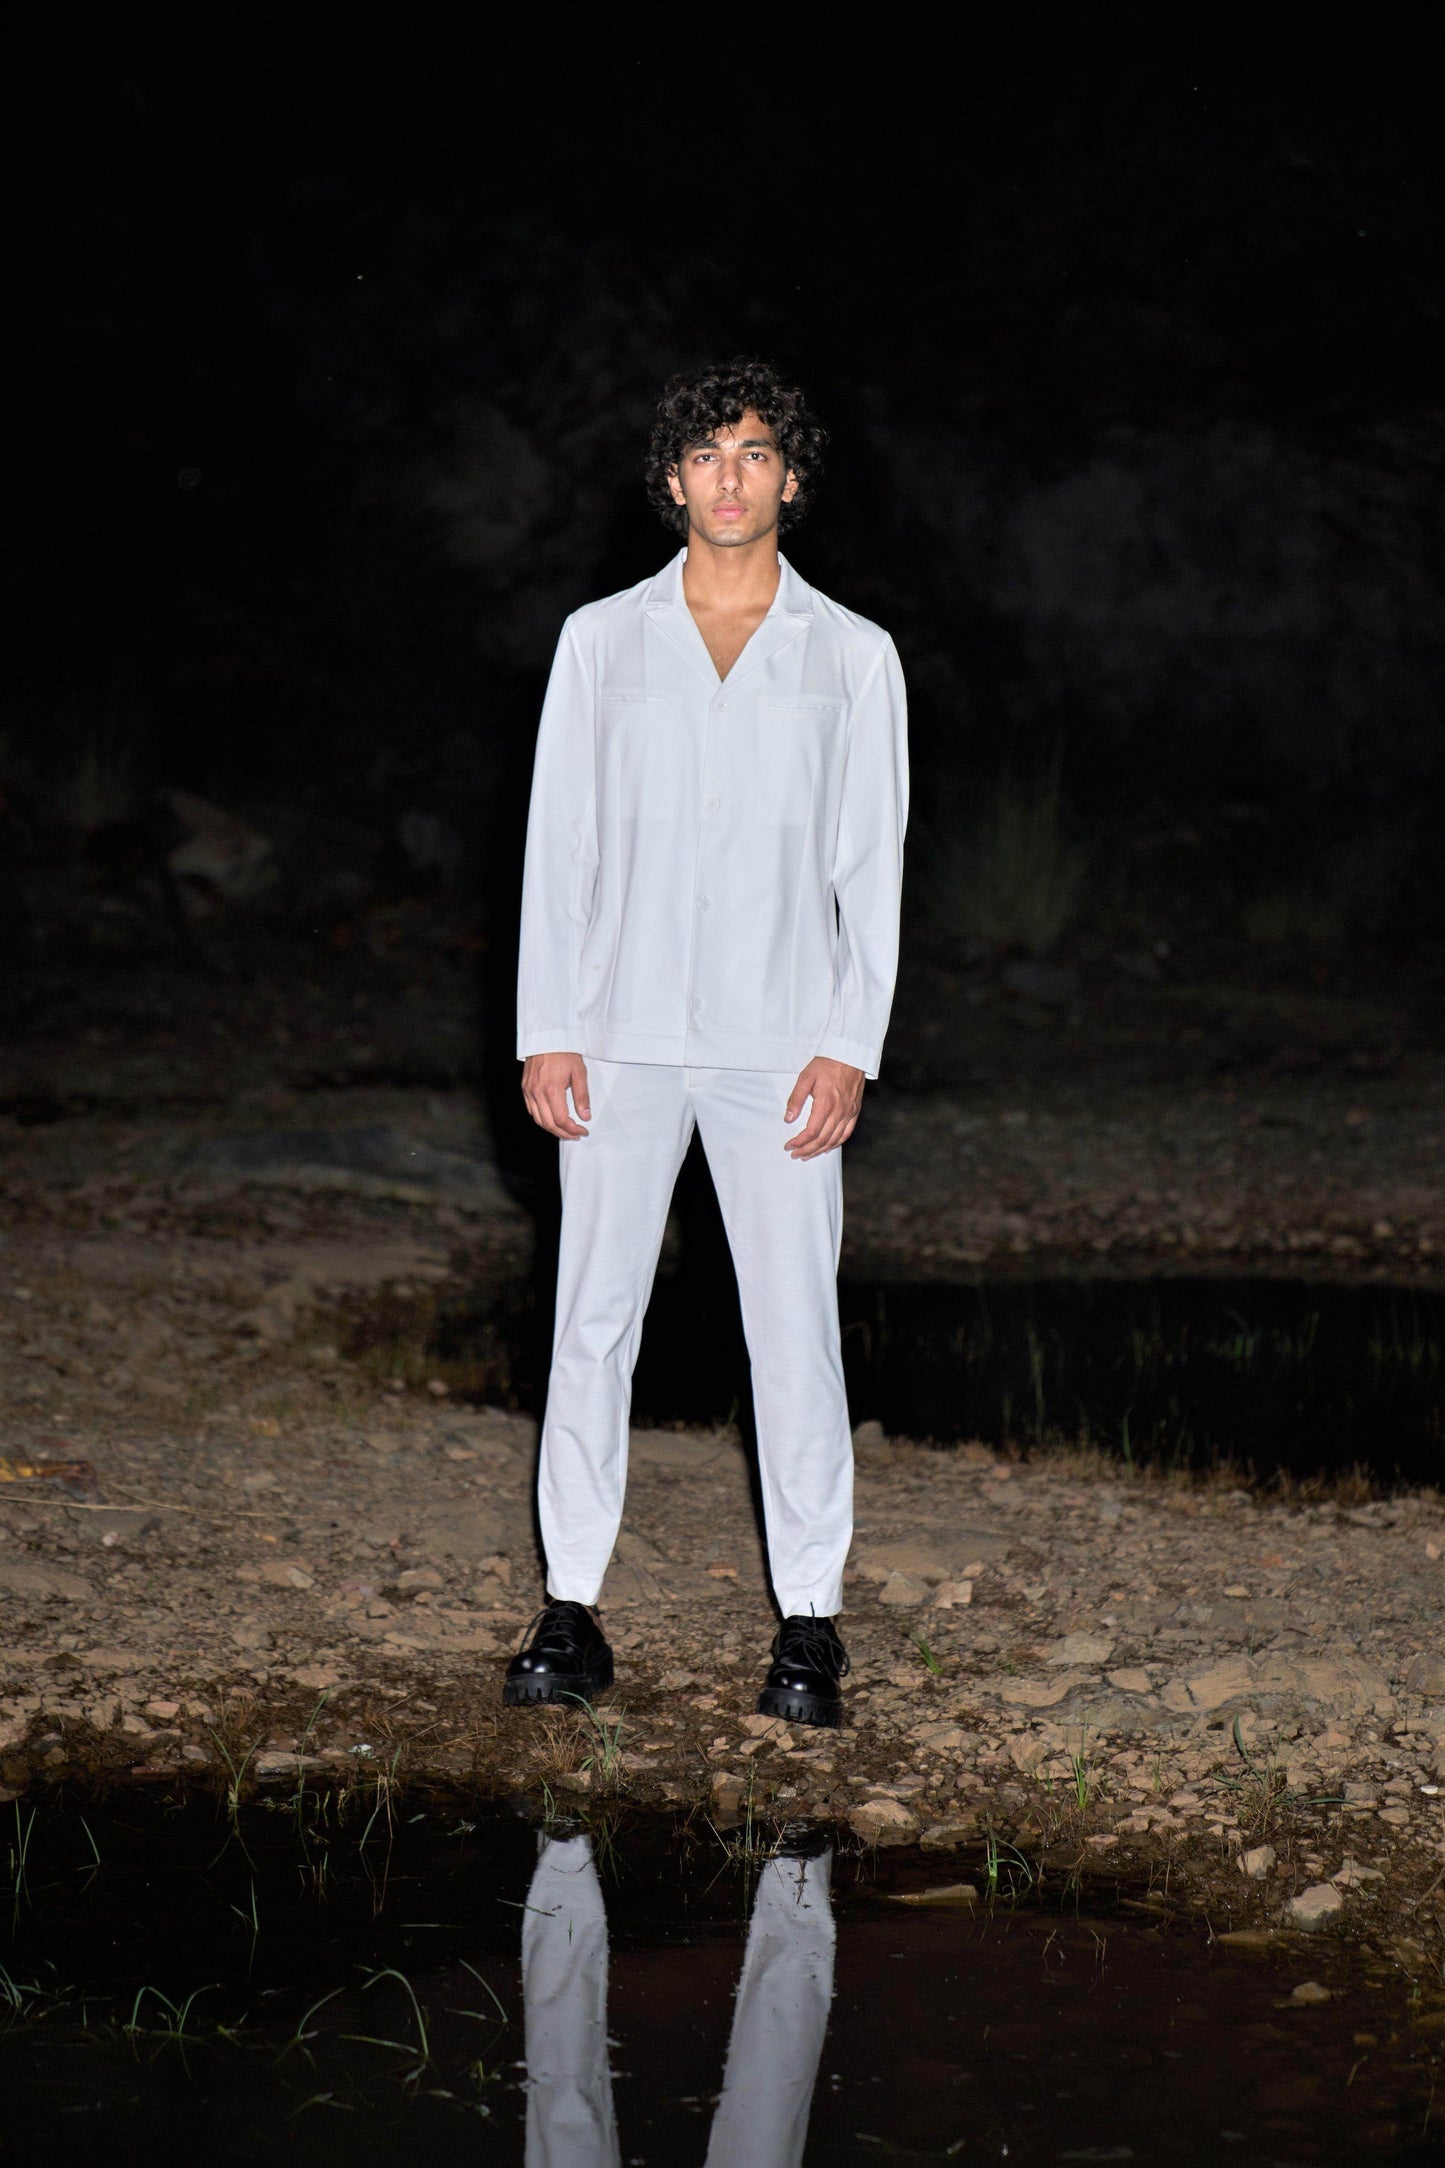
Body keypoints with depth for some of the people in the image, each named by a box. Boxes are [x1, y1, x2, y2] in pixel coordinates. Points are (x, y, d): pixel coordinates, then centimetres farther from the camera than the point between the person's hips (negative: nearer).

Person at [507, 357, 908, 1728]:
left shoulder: (852, 655, 5)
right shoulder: (602, 640, 7)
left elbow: (872, 867, 4)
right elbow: (559, 843, 6)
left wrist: (848, 1045, -6)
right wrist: (546, 1030, -2)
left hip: (778, 1044, -1)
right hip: (621, 1038, 1)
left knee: (794, 1327, -2)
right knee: (592, 1320, 1)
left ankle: (810, 1624, 6)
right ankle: (572, 1613, 9)